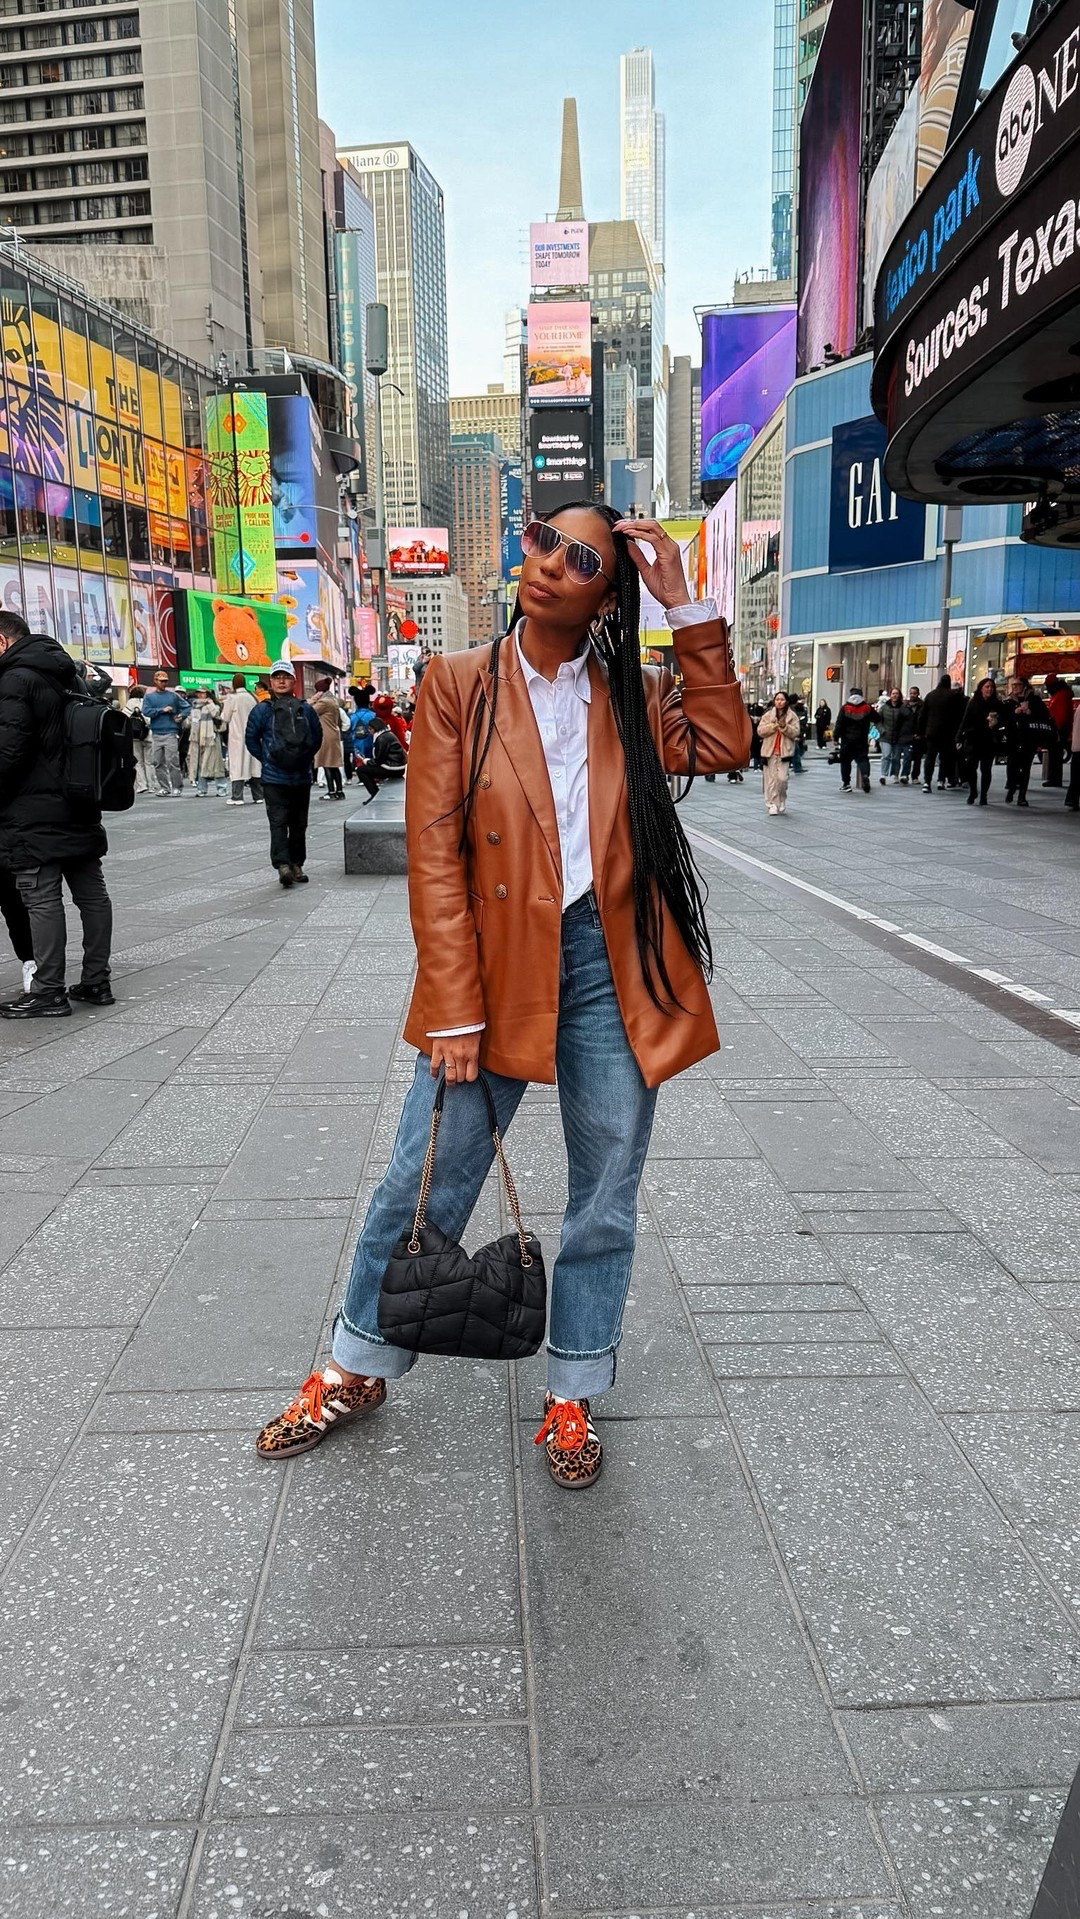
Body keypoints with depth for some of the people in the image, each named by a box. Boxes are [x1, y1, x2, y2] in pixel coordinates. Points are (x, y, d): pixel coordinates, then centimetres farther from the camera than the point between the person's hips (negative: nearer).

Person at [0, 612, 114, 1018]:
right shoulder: (68, 675, 16)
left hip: (34, 813, -9)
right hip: (80, 807, 9)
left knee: (43, 900, -5)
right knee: (91, 894, 10)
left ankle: (48, 992, -2)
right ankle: (96, 982, 17)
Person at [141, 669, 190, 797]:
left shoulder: (174, 695, 9)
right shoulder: (148, 697, 11)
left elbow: (187, 707, 13)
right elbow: (146, 711, -3)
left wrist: (181, 716, -4)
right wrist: (162, 710, -8)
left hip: (171, 733, -3)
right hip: (156, 734, 3)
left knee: (172, 761, -10)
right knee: (158, 763, 4)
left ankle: (177, 787, -4)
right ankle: (163, 787, 12)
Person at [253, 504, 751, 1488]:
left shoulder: (635, 693, 7)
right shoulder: (459, 684, -1)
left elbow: (723, 744, -8)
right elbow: (434, 853, -6)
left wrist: (686, 607, -8)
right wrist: (453, 1009, -11)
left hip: (615, 969, 2)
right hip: (497, 969, -1)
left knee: (606, 1196, 11)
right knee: (424, 1182, 7)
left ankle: (572, 1396, 32)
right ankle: (357, 1371, 31)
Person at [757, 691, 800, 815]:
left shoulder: (792, 716, 4)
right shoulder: (768, 715, 6)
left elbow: (795, 732, -3)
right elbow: (760, 731, -2)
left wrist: (784, 726, -17)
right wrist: (774, 726, -13)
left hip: (785, 751, -1)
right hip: (770, 750, 1)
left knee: (782, 778, -9)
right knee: (771, 779, -1)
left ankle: (782, 800, 15)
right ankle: (772, 804, 7)